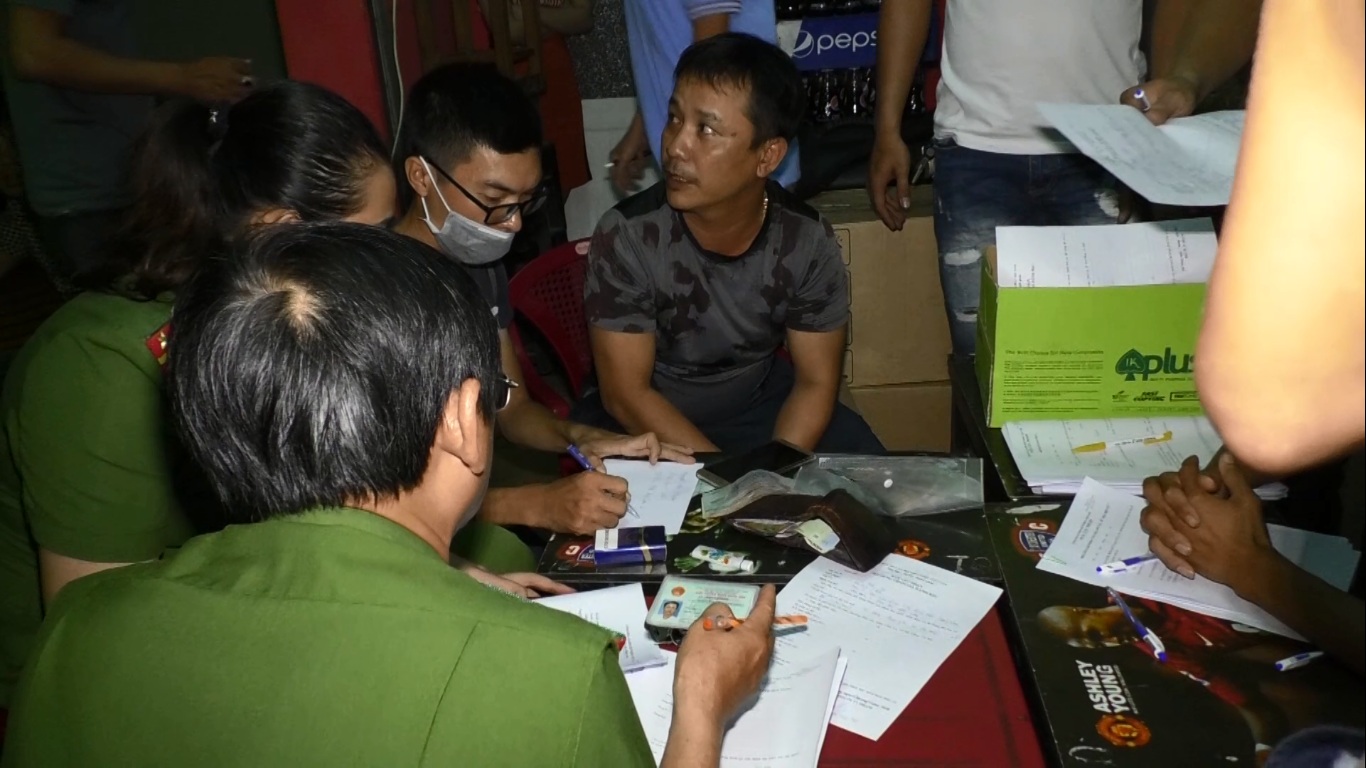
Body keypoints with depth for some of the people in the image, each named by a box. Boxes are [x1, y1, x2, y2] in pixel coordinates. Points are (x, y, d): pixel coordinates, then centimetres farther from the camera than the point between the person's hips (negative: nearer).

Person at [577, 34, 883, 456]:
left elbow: (815, 384, -9)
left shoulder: (808, 241, -17)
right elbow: (626, 394, -20)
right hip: (645, 423, -2)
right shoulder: (626, 236, -25)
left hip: (759, 400, 3)